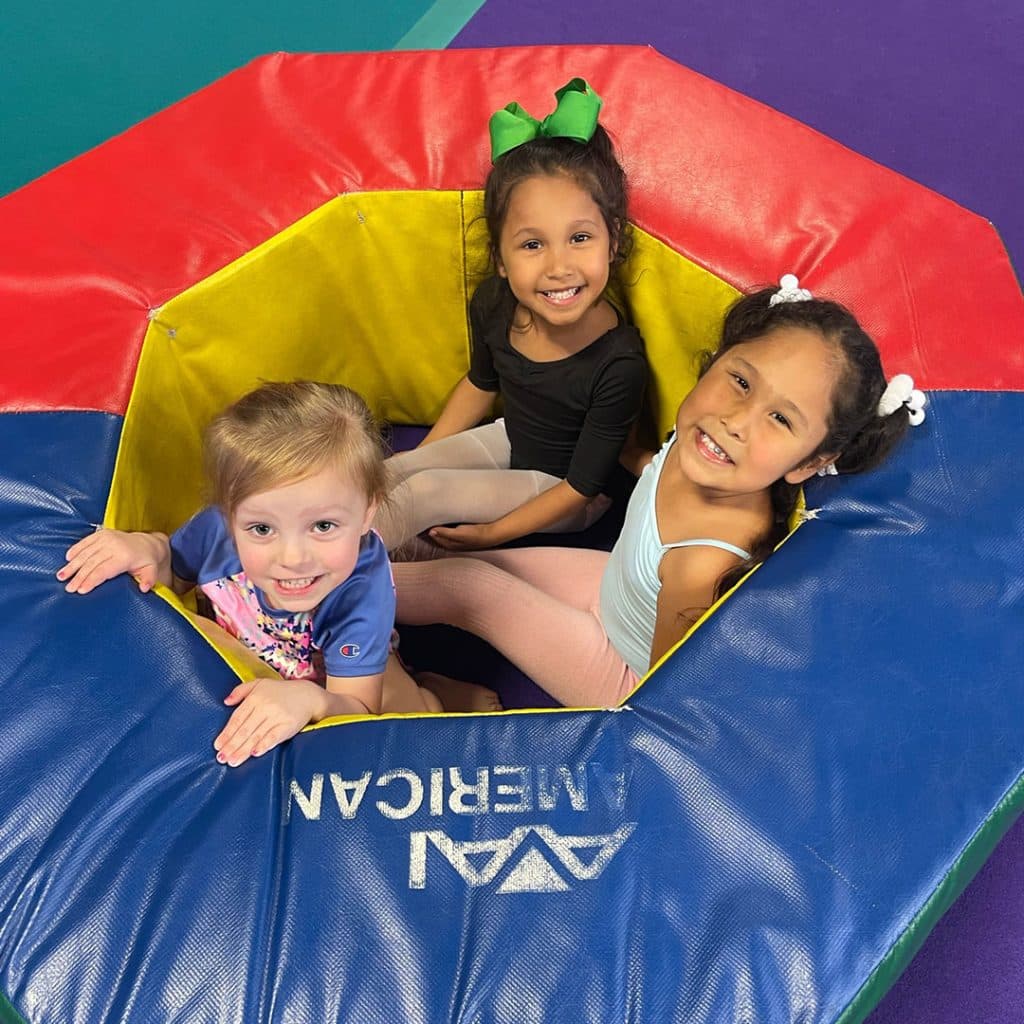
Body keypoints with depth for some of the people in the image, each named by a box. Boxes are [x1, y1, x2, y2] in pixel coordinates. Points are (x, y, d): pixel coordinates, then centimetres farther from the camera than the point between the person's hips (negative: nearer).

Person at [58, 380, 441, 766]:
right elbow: (176, 573, -7)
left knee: (421, 710, -24)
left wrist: (310, 698, -59)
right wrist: (147, 548, -30)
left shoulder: (363, 591, -43)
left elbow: (358, 710, -36)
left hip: (328, 684, -3)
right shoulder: (220, 527, -33)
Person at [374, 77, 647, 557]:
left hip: (563, 490, -5)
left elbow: (583, 486, -22)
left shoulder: (619, 362, -34)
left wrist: (494, 533, -17)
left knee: (419, 494, -15)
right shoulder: (492, 304, -18)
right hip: (512, 440, 6)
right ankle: (406, 552, 20)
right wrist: (421, 456, 10)